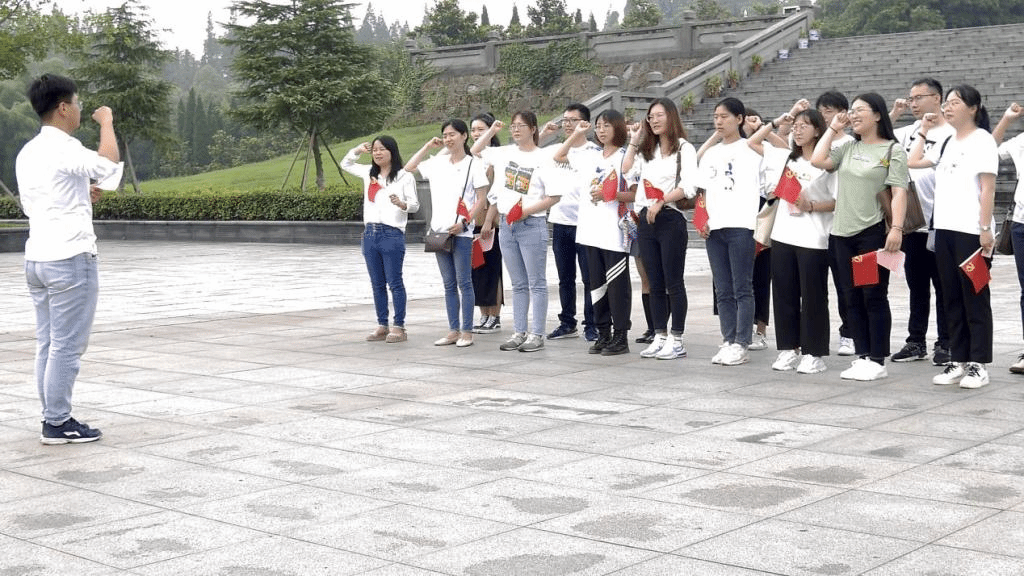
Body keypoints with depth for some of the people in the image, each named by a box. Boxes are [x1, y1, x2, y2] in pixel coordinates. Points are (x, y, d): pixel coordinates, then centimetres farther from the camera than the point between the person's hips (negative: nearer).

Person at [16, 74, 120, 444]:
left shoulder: (28, 153, 14)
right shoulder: (63, 149, -14)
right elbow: (109, 164, -24)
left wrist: (81, 196, 18)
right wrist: (106, 123, -9)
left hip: (37, 257, 9)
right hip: (69, 259, -9)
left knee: (47, 344, 11)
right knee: (67, 346, -3)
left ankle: (53, 418, 15)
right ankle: (58, 424, 1)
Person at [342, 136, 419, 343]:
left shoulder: (404, 177, -3)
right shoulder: (369, 173, 13)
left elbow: (415, 204, -5)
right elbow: (345, 165, 27)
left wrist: (402, 204, -26)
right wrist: (357, 151, 9)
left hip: (392, 234, -6)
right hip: (370, 233, 6)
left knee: (395, 283, -2)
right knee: (377, 284, 10)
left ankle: (399, 327, 2)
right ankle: (382, 326, 16)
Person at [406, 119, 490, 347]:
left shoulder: (473, 165, -3)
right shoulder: (438, 163, 11)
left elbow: (481, 199, -5)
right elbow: (409, 168, 18)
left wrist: (464, 222, -16)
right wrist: (428, 147, 11)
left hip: (461, 232, -5)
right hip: (439, 230, 5)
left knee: (464, 283, -2)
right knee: (449, 284, 9)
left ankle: (467, 331, 3)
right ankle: (453, 330, 14)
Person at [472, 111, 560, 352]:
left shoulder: (543, 158, -6)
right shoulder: (504, 153, 10)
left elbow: (554, 196, -9)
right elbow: (474, 151, 23)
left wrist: (527, 211, -17)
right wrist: (491, 131, 13)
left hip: (532, 225, -6)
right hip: (507, 224, 6)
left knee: (536, 283, -1)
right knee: (518, 284, 11)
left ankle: (537, 335, 2)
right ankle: (520, 332, 16)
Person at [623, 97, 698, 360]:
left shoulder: (684, 148, -1)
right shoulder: (646, 150, 17)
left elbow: (688, 187, -12)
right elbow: (625, 172, 3)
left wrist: (661, 201, -19)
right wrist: (633, 142, 6)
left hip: (671, 219, -6)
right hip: (646, 220, 6)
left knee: (673, 283, -3)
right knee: (655, 284, 8)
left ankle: (676, 340, 2)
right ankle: (660, 337, 14)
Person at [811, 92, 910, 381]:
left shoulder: (892, 150, -1)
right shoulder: (848, 148, 15)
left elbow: (899, 192, -9)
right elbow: (817, 160, 1)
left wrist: (896, 228, -19)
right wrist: (833, 128, 8)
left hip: (873, 233, -6)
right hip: (843, 233, 6)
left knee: (874, 297, -2)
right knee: (852, 298, 7)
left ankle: (877, 361, 4)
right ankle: (862, 357, 14)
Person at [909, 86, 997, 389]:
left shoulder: (982, 140, -6)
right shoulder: (946, 143, 16)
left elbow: (987, 188, -11)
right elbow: (913, 162, 19)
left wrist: (986, 228, -16)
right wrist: (924, 131, 16)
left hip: (972, 232, -7)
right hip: (944, 229, 7)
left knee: (975, 298, -2)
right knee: (952, 298, 9)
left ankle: (978, 364, 3)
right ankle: (958, 360, 14)